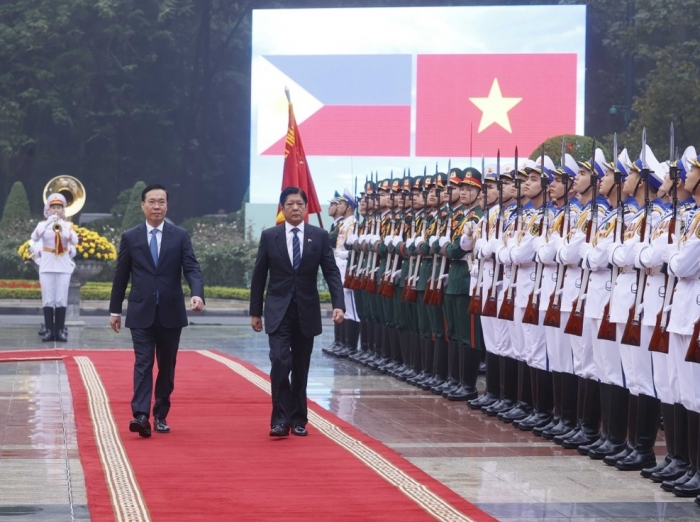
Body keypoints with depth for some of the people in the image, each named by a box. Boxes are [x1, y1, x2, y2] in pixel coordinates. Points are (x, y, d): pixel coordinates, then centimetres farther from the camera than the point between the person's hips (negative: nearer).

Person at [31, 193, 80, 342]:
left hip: (63, 266, 1)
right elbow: (34, 238, -17)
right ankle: (49, 330, 0)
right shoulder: (43, 224, 3)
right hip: (47, 266, 0)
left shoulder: (68, 225, 5)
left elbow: (75, 241, -13)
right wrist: (47, 224, -28)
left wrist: (62, 229, -28)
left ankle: (60, 330, 2)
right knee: (48, 299, -2)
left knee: (61, 300, -1)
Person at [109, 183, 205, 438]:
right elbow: (121, 276, 8)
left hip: (170, 312, 1)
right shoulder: (130, 237, 4)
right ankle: (141, 415, -19)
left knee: (167, 367, 8)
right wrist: (115, 310, 8)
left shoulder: (180, 236, 3)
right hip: (141, 313, -1)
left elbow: (191, 268, -6)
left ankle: (160, 416, 17)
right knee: (143, 364, -10)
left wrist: (197, 294, -25)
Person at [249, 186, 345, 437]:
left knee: (301, 368, 8)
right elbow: (259, 276, 5)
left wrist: (338, 304, -15)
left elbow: (332, 272, -2)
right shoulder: (269, 236, 0)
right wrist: (255, 311, 4)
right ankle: (281, 419, -10)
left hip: (307, 311, 1)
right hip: (278, 310, -1)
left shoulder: (320, 236, 1)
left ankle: (298, 419, 18)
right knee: (280, 362, -15)